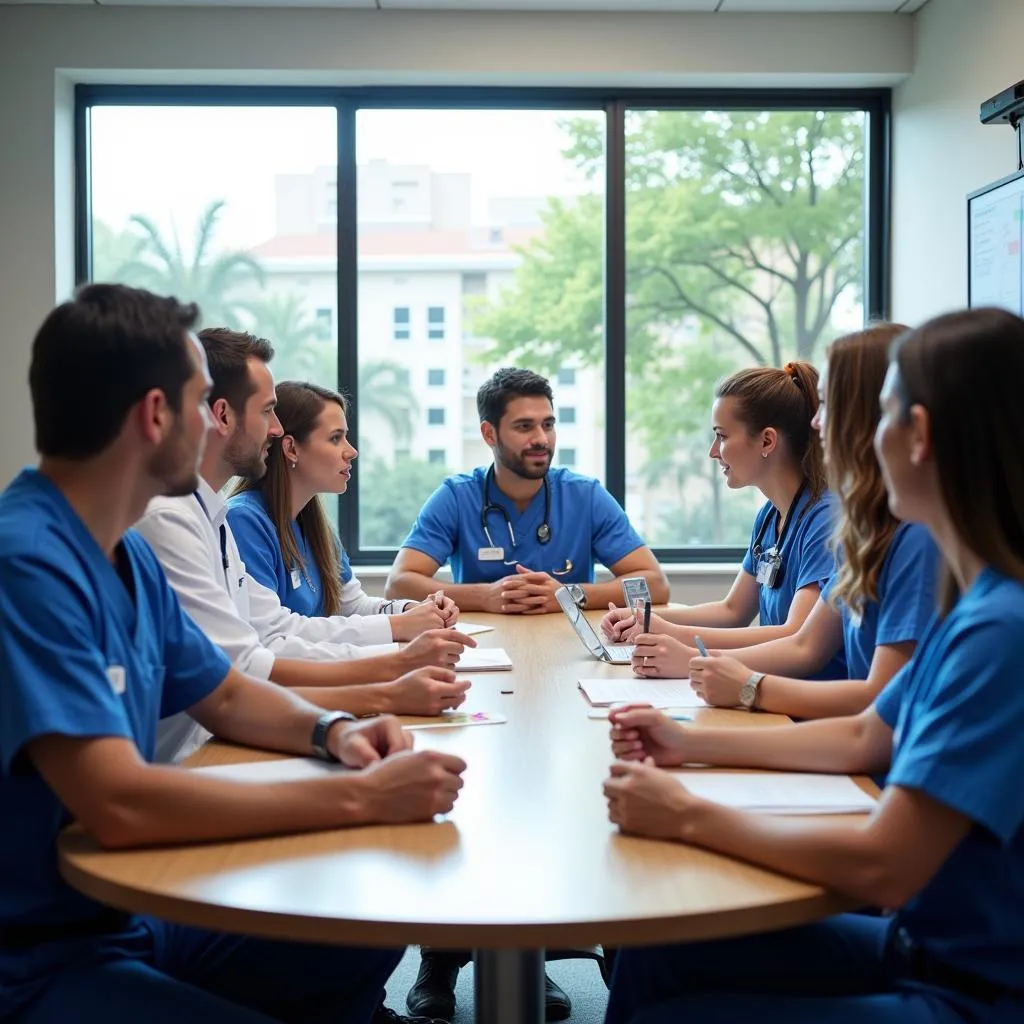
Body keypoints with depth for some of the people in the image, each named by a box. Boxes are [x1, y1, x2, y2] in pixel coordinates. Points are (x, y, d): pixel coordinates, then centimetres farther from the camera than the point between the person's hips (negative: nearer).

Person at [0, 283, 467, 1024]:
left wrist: (332, 730, -3)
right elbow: (118, 803, -32)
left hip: (133, 915, 9)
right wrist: (360, 798, -27)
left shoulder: (129, 554, 6)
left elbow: (228, 696, 18)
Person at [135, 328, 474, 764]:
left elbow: (276, 630, 9)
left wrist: (401, 642, 1)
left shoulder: (207, 513, 11)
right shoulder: (166, 519, -18)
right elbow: (239, 673, -22)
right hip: (181, 757, -8)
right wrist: (389, 694, -21)